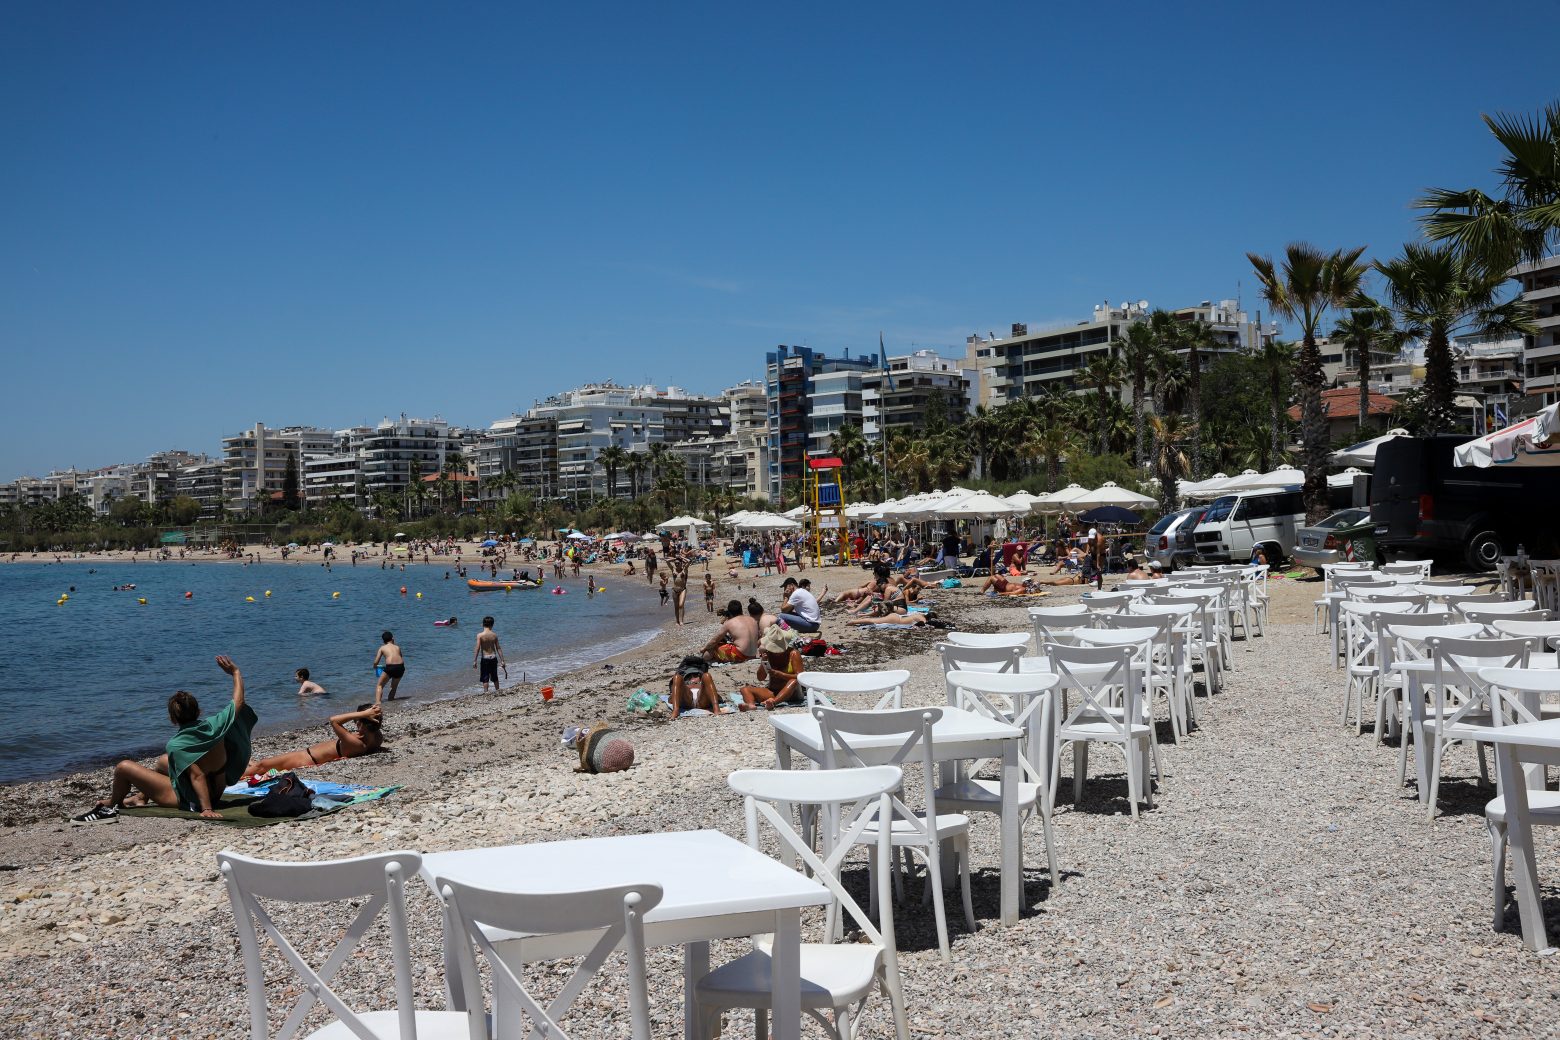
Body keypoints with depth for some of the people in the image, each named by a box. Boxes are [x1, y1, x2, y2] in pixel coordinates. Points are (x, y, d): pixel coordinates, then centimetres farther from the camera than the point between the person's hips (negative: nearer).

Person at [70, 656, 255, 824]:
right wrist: (236, 672, 13)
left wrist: (206, 809, -34)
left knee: (124, 767, -6)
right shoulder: (213, 725, -10)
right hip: (216, 793, 8)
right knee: (163, 761, 32)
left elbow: (197, 776, -31)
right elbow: (238, 701, 2)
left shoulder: (176, 744, -24)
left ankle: (111, 809, 17)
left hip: (191, 800, -8)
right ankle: (142, 799, 48)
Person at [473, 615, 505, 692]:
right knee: (495, 677, 18)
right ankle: (497, 691, 29)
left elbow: (477, 648, -13)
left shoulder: (480, 635, -10)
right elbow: (498, 648, 1)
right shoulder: (494, 635, -1)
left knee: (485, 678, 2)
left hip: (485, 658, -3)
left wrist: (475, 661, -10)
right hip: (493, 658, 3)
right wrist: (502, 660, 6)